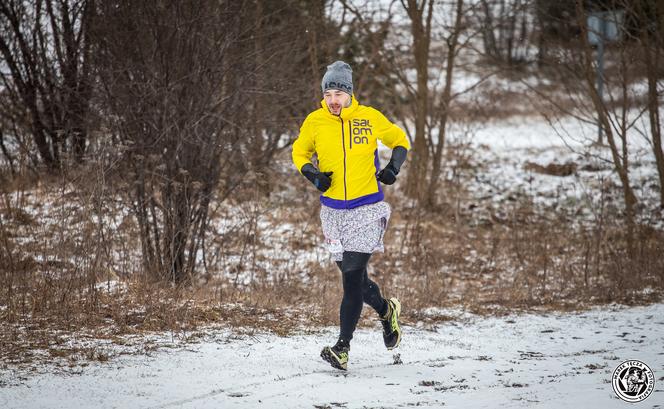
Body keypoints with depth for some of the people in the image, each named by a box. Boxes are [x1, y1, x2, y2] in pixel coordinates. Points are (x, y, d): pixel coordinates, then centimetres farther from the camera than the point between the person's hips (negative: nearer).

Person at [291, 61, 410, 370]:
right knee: (351, 276, 11)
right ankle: (386, 310, 41)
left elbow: (400, 140, 12)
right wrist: (312, 174, -4)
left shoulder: (370, 118, -5)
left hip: (367, 208, -3)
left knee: (353, 274, -13)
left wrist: (394, 166, -6)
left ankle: (343, 347, -12)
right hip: (333, 210, 3)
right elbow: (299, 152, 15)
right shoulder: (314, 122, -1)